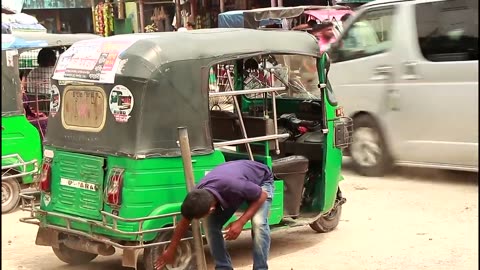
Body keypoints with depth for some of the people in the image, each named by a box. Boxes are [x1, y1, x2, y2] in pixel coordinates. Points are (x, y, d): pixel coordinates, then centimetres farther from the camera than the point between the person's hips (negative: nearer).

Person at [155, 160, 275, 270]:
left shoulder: (234, 187, -46)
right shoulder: (198, 196, -27)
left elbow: (262, 196, -26)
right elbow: (183, 223, -7)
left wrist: (241, 222, -32)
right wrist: (171, 250, 3)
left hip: (261, 180, -5)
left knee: (258, 222, -28)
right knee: (211, 224, -11)